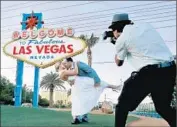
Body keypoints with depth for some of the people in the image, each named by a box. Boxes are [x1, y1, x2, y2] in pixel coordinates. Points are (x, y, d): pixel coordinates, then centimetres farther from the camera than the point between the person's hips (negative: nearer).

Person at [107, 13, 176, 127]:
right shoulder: (145, 25, 16)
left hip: (150, 72, -6)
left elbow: (119, 63, 16)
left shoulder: (122, 38, 2)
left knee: (123, 105, 9)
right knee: (163, 107, 24)